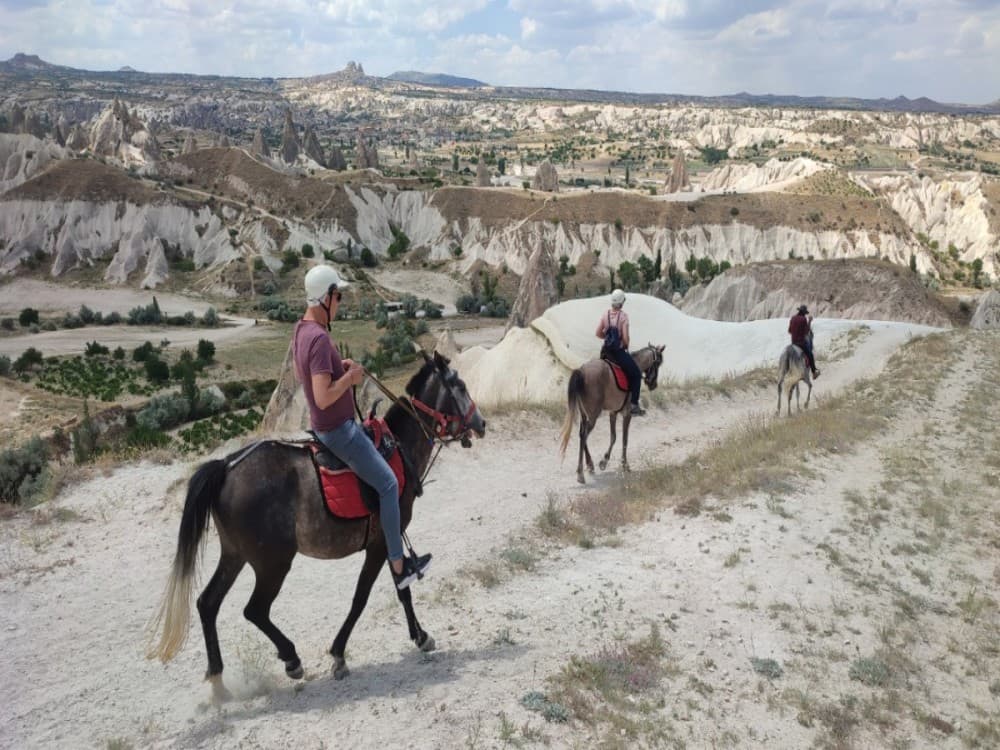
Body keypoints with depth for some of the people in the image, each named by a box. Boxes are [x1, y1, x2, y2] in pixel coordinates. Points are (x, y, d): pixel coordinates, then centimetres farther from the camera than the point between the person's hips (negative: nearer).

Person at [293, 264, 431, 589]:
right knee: (389, 485, -4)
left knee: (376, 442, 28)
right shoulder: (319, 338, -28)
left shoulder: (301, 330, 3)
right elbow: (323, 397, -33)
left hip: (324, 427, 11)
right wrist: (350, 376, -19)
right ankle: (399, 566, 4)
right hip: (338, 431, -11)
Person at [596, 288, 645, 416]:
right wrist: (626, 346, 1)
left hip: (606, 351, 6)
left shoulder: (605, 315, 2)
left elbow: (598, 333, 4)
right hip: (619, 352, -6)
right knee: (636, 374, 7)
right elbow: (625, 337, -17)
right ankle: (634, 405, 2)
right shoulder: (623, 315, -14)